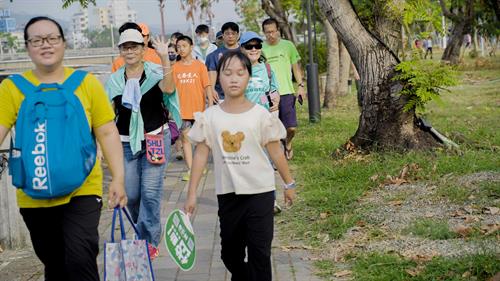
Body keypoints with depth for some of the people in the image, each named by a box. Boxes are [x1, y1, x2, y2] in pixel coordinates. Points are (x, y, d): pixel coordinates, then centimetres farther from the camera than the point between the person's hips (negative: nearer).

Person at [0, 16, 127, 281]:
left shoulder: (86, 83, -2)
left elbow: (107, 133, 1)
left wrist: (118, 178, -6)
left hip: (82, 190, -2)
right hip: (34, 195, 2)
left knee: (80, 258, -18)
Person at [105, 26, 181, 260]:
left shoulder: (154, 72, -3)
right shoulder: (114, 80, 6)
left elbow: (168, 88, -25)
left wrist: (164, 58, -36)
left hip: (155, 138, -3)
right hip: (126, 142, 3)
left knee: (150, 191, -6)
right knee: (131, 194, 4)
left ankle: (150, 241, 4)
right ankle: (143, 233, 29)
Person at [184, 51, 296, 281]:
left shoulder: (260, 114, -7)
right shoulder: (210, 116, -4)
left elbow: (276, 152, 1)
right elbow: (201, 154, -1)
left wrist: (289, 184, 6)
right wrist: (191, 194, -2)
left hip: (260, 191, -2)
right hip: (227, 193, 2)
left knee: (259, 252, -2)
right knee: (230, 253, 14)